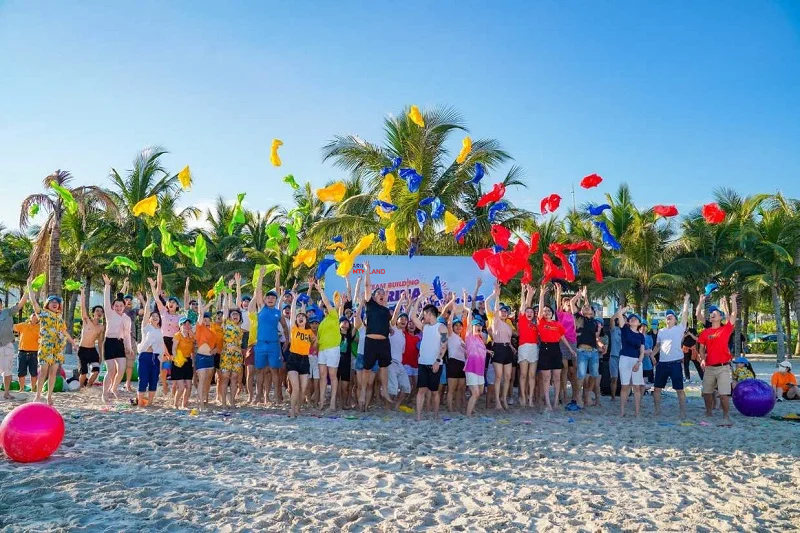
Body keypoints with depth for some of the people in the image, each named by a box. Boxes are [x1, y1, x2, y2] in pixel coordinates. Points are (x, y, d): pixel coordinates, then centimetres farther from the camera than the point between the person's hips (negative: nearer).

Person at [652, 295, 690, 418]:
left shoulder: (679, 329, 3)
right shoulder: (661, 331, 15)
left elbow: (685, 314, -4)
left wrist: (686, 301, -4)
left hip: (675, 363, -4)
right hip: (662, 363, 5)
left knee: (679, 389, 0)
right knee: (657, 388, 8)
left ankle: (683, 412, 8)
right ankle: (657, 410, 19)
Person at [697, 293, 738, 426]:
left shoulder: (726, 329, 1)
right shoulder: (705, 332, 8)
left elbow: (733, 315, -8)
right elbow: (701, 348, 12)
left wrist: (733, 300, -9)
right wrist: (702, 359, -3)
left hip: (723, 367, -4)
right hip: (709, 368, 4)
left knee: (724, 394, -8)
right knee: (707, 392, 12)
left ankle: (726, 417, 2)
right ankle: (708, 413, 29)